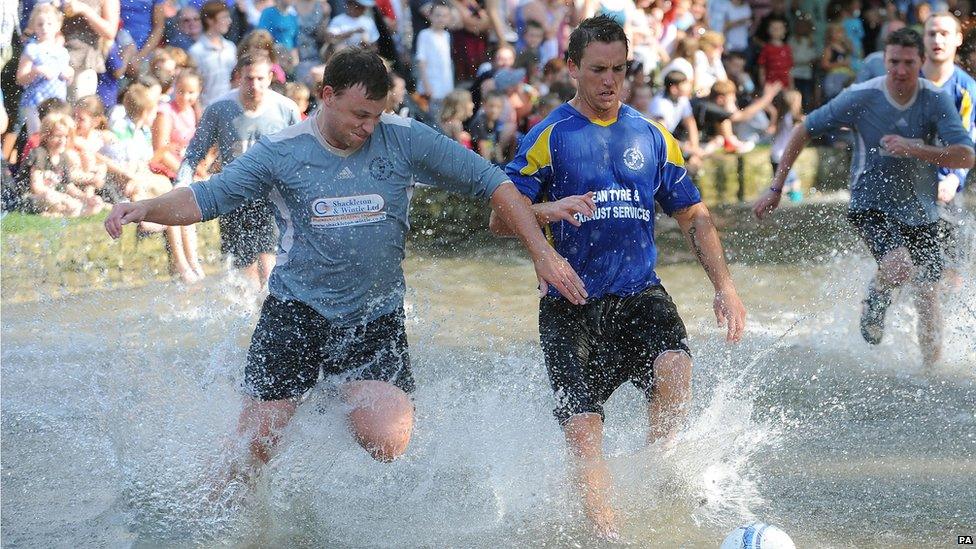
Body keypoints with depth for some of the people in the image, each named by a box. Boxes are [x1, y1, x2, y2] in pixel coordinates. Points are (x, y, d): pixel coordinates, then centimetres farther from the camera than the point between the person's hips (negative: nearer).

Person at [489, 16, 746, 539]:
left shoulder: (652, 136, 10)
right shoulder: (548, 137, 0)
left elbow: (694, 216, 16)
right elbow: (500, 219, -4)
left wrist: (724, 288, 5)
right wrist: (549, 209, -24)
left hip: (640, 295, 2)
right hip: (572, 305, -2)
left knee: (674, 370, -26)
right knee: (583, 428, -10)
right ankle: (606, 532, 3)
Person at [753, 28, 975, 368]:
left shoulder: (936, 100, -10)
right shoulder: (861, 97, -13)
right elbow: (804, 131, -3)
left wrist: (913, 149, -33)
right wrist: (775, 189, -4)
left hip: (921, 212, 3)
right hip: (871, 205, -3)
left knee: (926, 296, 3)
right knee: (900, 266, -28)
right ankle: (875, 301, 6)